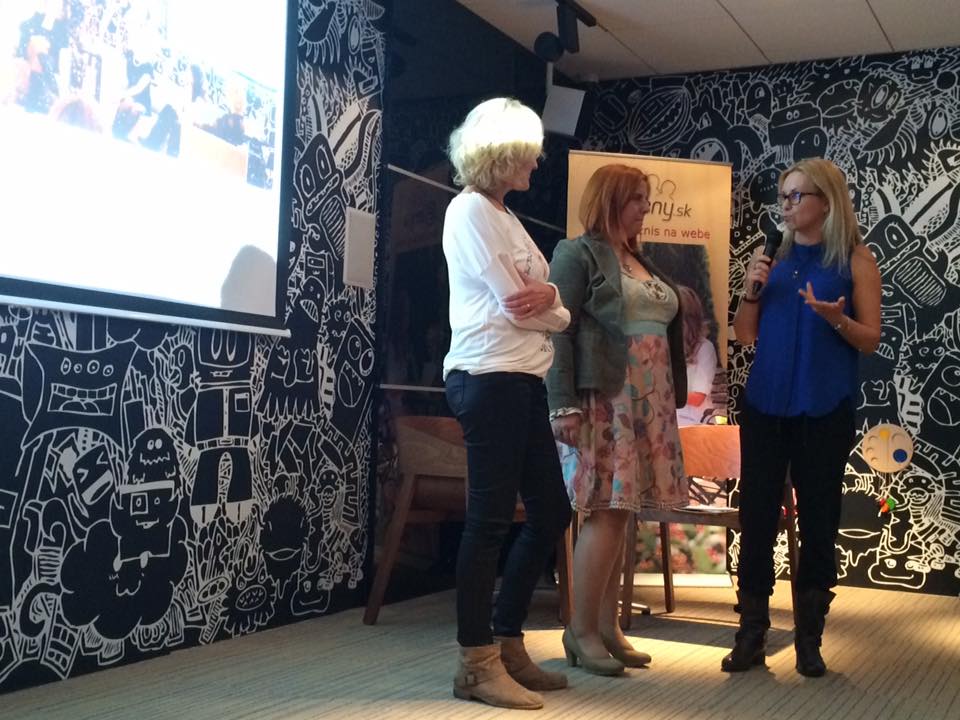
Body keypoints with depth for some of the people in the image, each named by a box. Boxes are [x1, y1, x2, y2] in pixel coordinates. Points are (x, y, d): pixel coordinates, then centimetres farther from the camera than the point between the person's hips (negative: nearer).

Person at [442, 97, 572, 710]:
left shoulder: (504, 216, 20)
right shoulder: (471, 210, -9)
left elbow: (557, 313, 13)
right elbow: (514, 306, -15)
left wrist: (547, 298, -10)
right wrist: (553, 303, 6)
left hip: (523, 381, 10)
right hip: (490, 379, -10)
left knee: (551, 512, 12)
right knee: (491, 518, -5)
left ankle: (507, 643, 22)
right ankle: (478, 664, 4)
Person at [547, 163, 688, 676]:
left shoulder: (640, 261, 21)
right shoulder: (578, 254, -2)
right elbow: (558, 331, -10)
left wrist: (667, 400, 16)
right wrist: (564, 404, -19)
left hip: (646, 403, 7)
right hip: (602, 400, -7)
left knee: (618, 511, 8)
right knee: (605, 512, -9)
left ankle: (607, 627, 14)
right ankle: (581, 632, 0)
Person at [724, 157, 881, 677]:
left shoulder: (855, 258, -1)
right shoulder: (776, 256, 10)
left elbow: (871, 339, -3)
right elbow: (745, 335, 11)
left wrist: (836, 320, -21)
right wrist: (751, 292, -5)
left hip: (824, 409, -3)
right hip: (765, 403, 4)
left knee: (818, 519, 3)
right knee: (756, 516, 3)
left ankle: (809, 639, 14)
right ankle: (751, 635, 11)